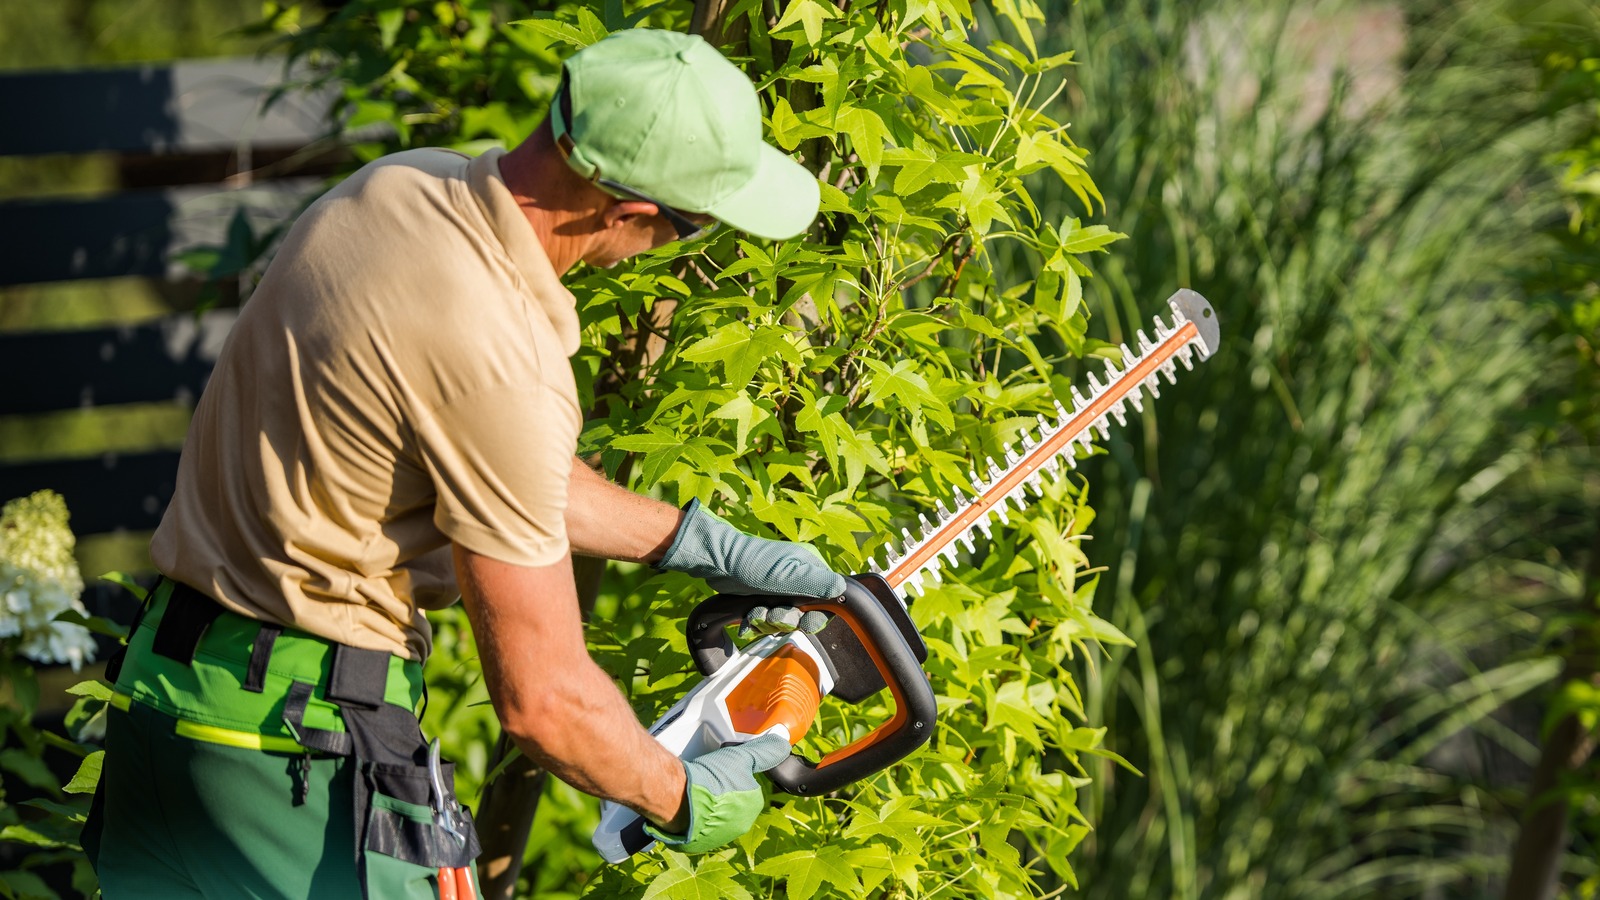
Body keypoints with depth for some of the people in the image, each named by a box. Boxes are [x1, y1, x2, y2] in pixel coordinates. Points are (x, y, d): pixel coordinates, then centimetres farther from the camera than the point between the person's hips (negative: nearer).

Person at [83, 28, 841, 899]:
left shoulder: (402, 183, 1)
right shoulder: (499, 364, -24)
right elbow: (541, 700, -17)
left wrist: (704, 544, 20)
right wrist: (684, 803, 0)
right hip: (300, 738, -9)